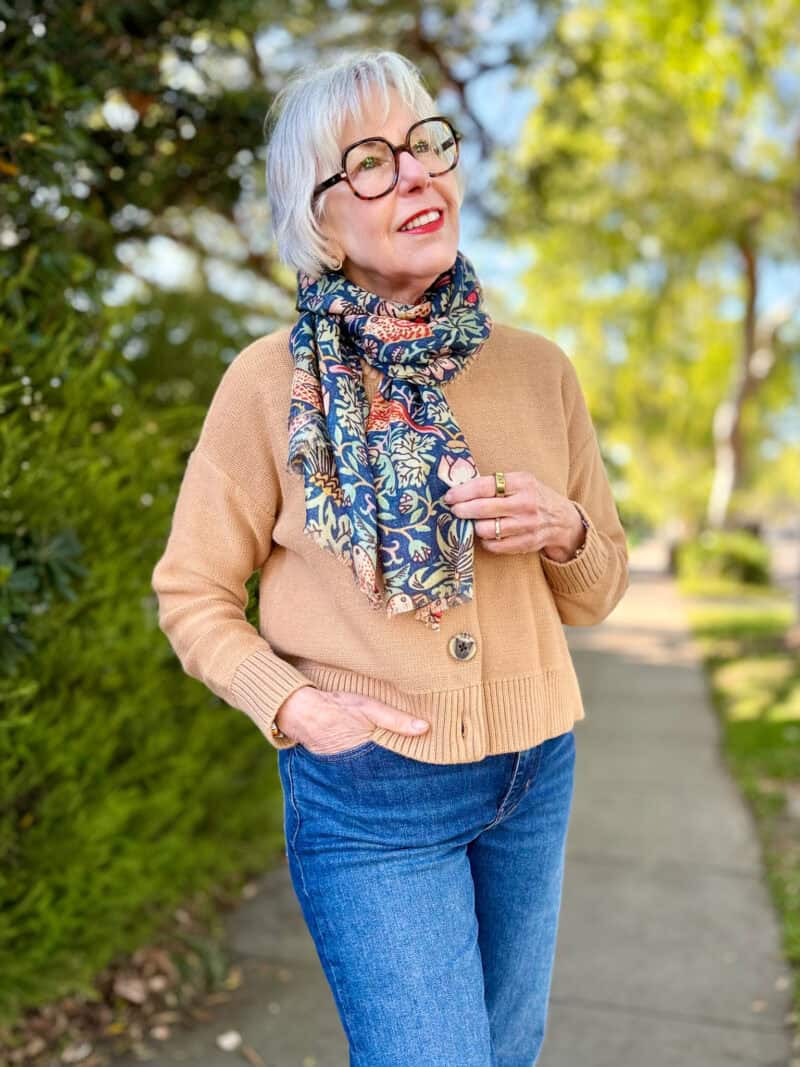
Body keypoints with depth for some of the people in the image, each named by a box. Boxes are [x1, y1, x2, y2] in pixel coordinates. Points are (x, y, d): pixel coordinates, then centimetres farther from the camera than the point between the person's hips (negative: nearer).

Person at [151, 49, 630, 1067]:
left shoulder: (539, 369, -2)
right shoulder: (271, 381, -12)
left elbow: (598, 593, 8)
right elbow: (192, 595, -3)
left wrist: (562, 529, -14)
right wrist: (291, 703, -18)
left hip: (537, 776, 5)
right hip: (369, 792, -4)